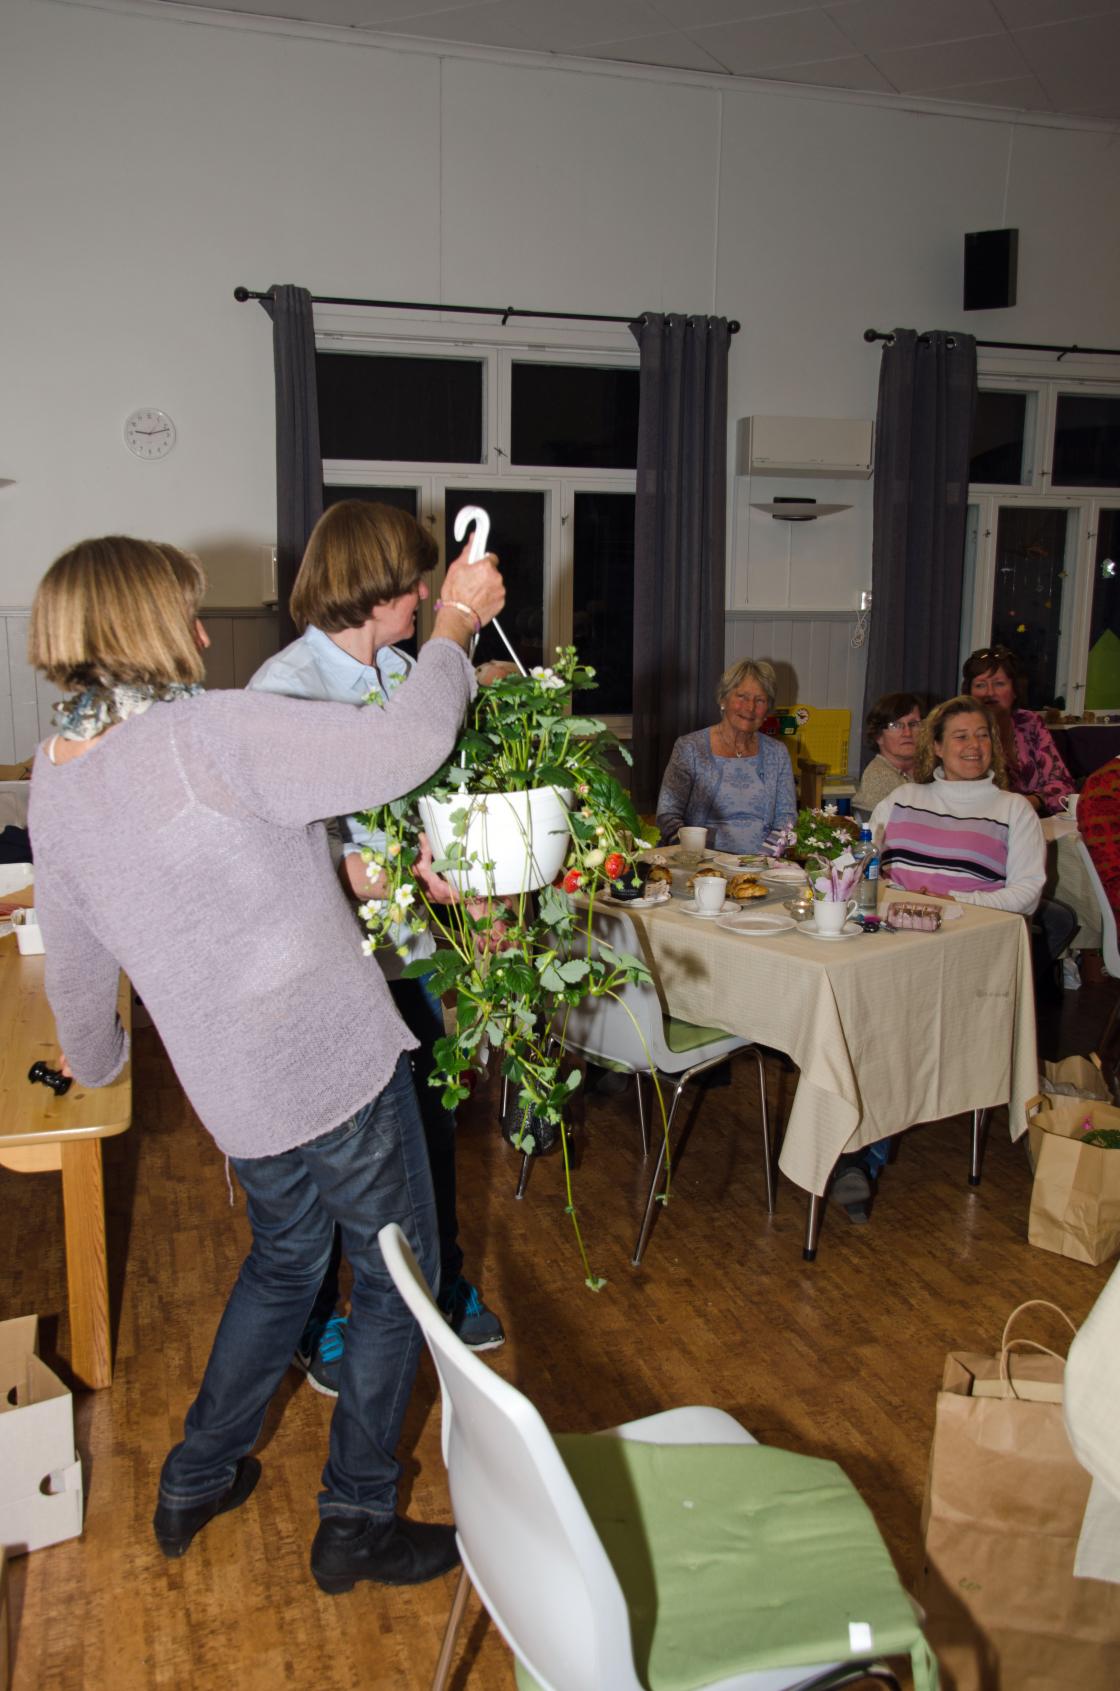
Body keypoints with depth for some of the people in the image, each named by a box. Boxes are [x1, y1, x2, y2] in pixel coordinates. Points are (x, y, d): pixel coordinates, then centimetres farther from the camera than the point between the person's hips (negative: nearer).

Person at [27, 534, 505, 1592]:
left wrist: (93, 1062, 32)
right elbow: (407, 745, -25)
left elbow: (74, 956, 15)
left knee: (283, 1260, 29)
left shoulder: (53, 775, 3)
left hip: (232, 1085, 8)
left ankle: (193, 1484, 42)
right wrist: (454, 627, -8)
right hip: (336, 1063, -7)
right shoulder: (206, 734, -21)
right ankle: (357, 1525, 28)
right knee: (394, 1278, 13)